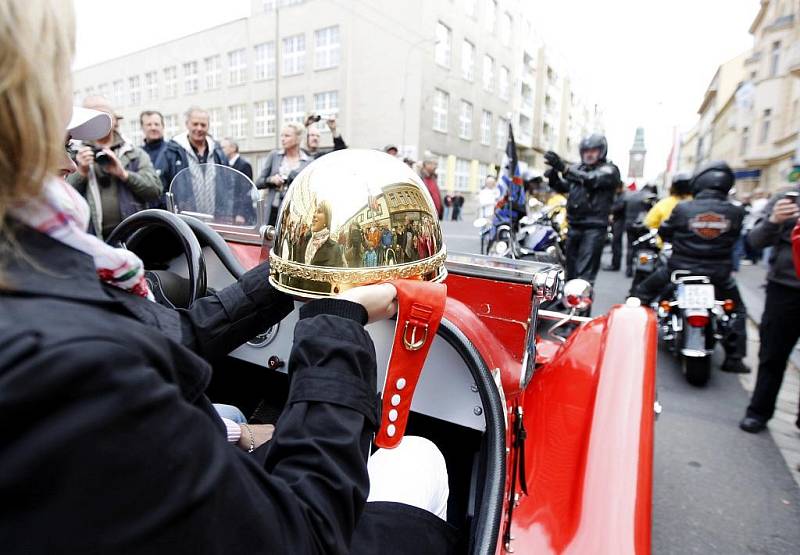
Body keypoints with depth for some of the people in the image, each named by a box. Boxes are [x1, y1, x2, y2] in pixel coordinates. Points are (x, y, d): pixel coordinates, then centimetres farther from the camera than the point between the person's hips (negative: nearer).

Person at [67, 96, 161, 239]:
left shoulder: (135, 154, 10)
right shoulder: (75, 156, 11)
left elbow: (155, 190, -2)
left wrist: (123, 174, -12)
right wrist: (81, 172, -10)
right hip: (94, 241, 0)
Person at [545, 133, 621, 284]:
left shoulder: (609, 170, -1)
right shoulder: (577, 168, 16)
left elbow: (591, 180, -20)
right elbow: (562, 187, 7)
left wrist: (564, 168, -33)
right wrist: (553, 175, -16)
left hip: (594, 228, -6)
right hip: (574, 226, 6)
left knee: (585, 274, -13)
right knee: (571, 271, 15)